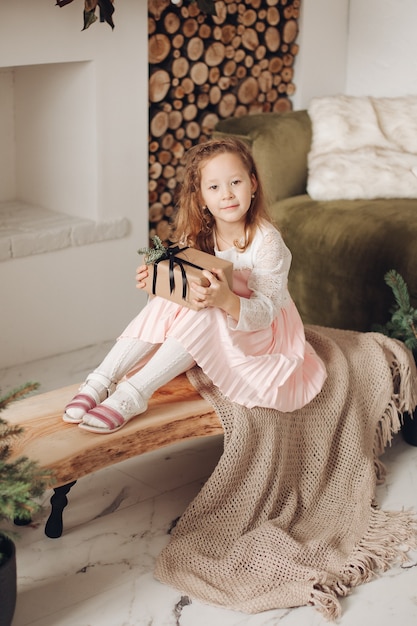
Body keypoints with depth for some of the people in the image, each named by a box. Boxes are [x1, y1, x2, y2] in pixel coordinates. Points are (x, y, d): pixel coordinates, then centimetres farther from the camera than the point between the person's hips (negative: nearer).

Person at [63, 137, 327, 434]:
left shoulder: (267, 242, -21)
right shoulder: (196, 236, -4)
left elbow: (266, 312, -24)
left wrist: (227, 301, -44)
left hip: (258, 331, -5)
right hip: (207, 331, 5)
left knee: (202, 315, -34)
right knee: (164, 303, -24)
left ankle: (133, 395, -37)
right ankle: (102, 382, -30)